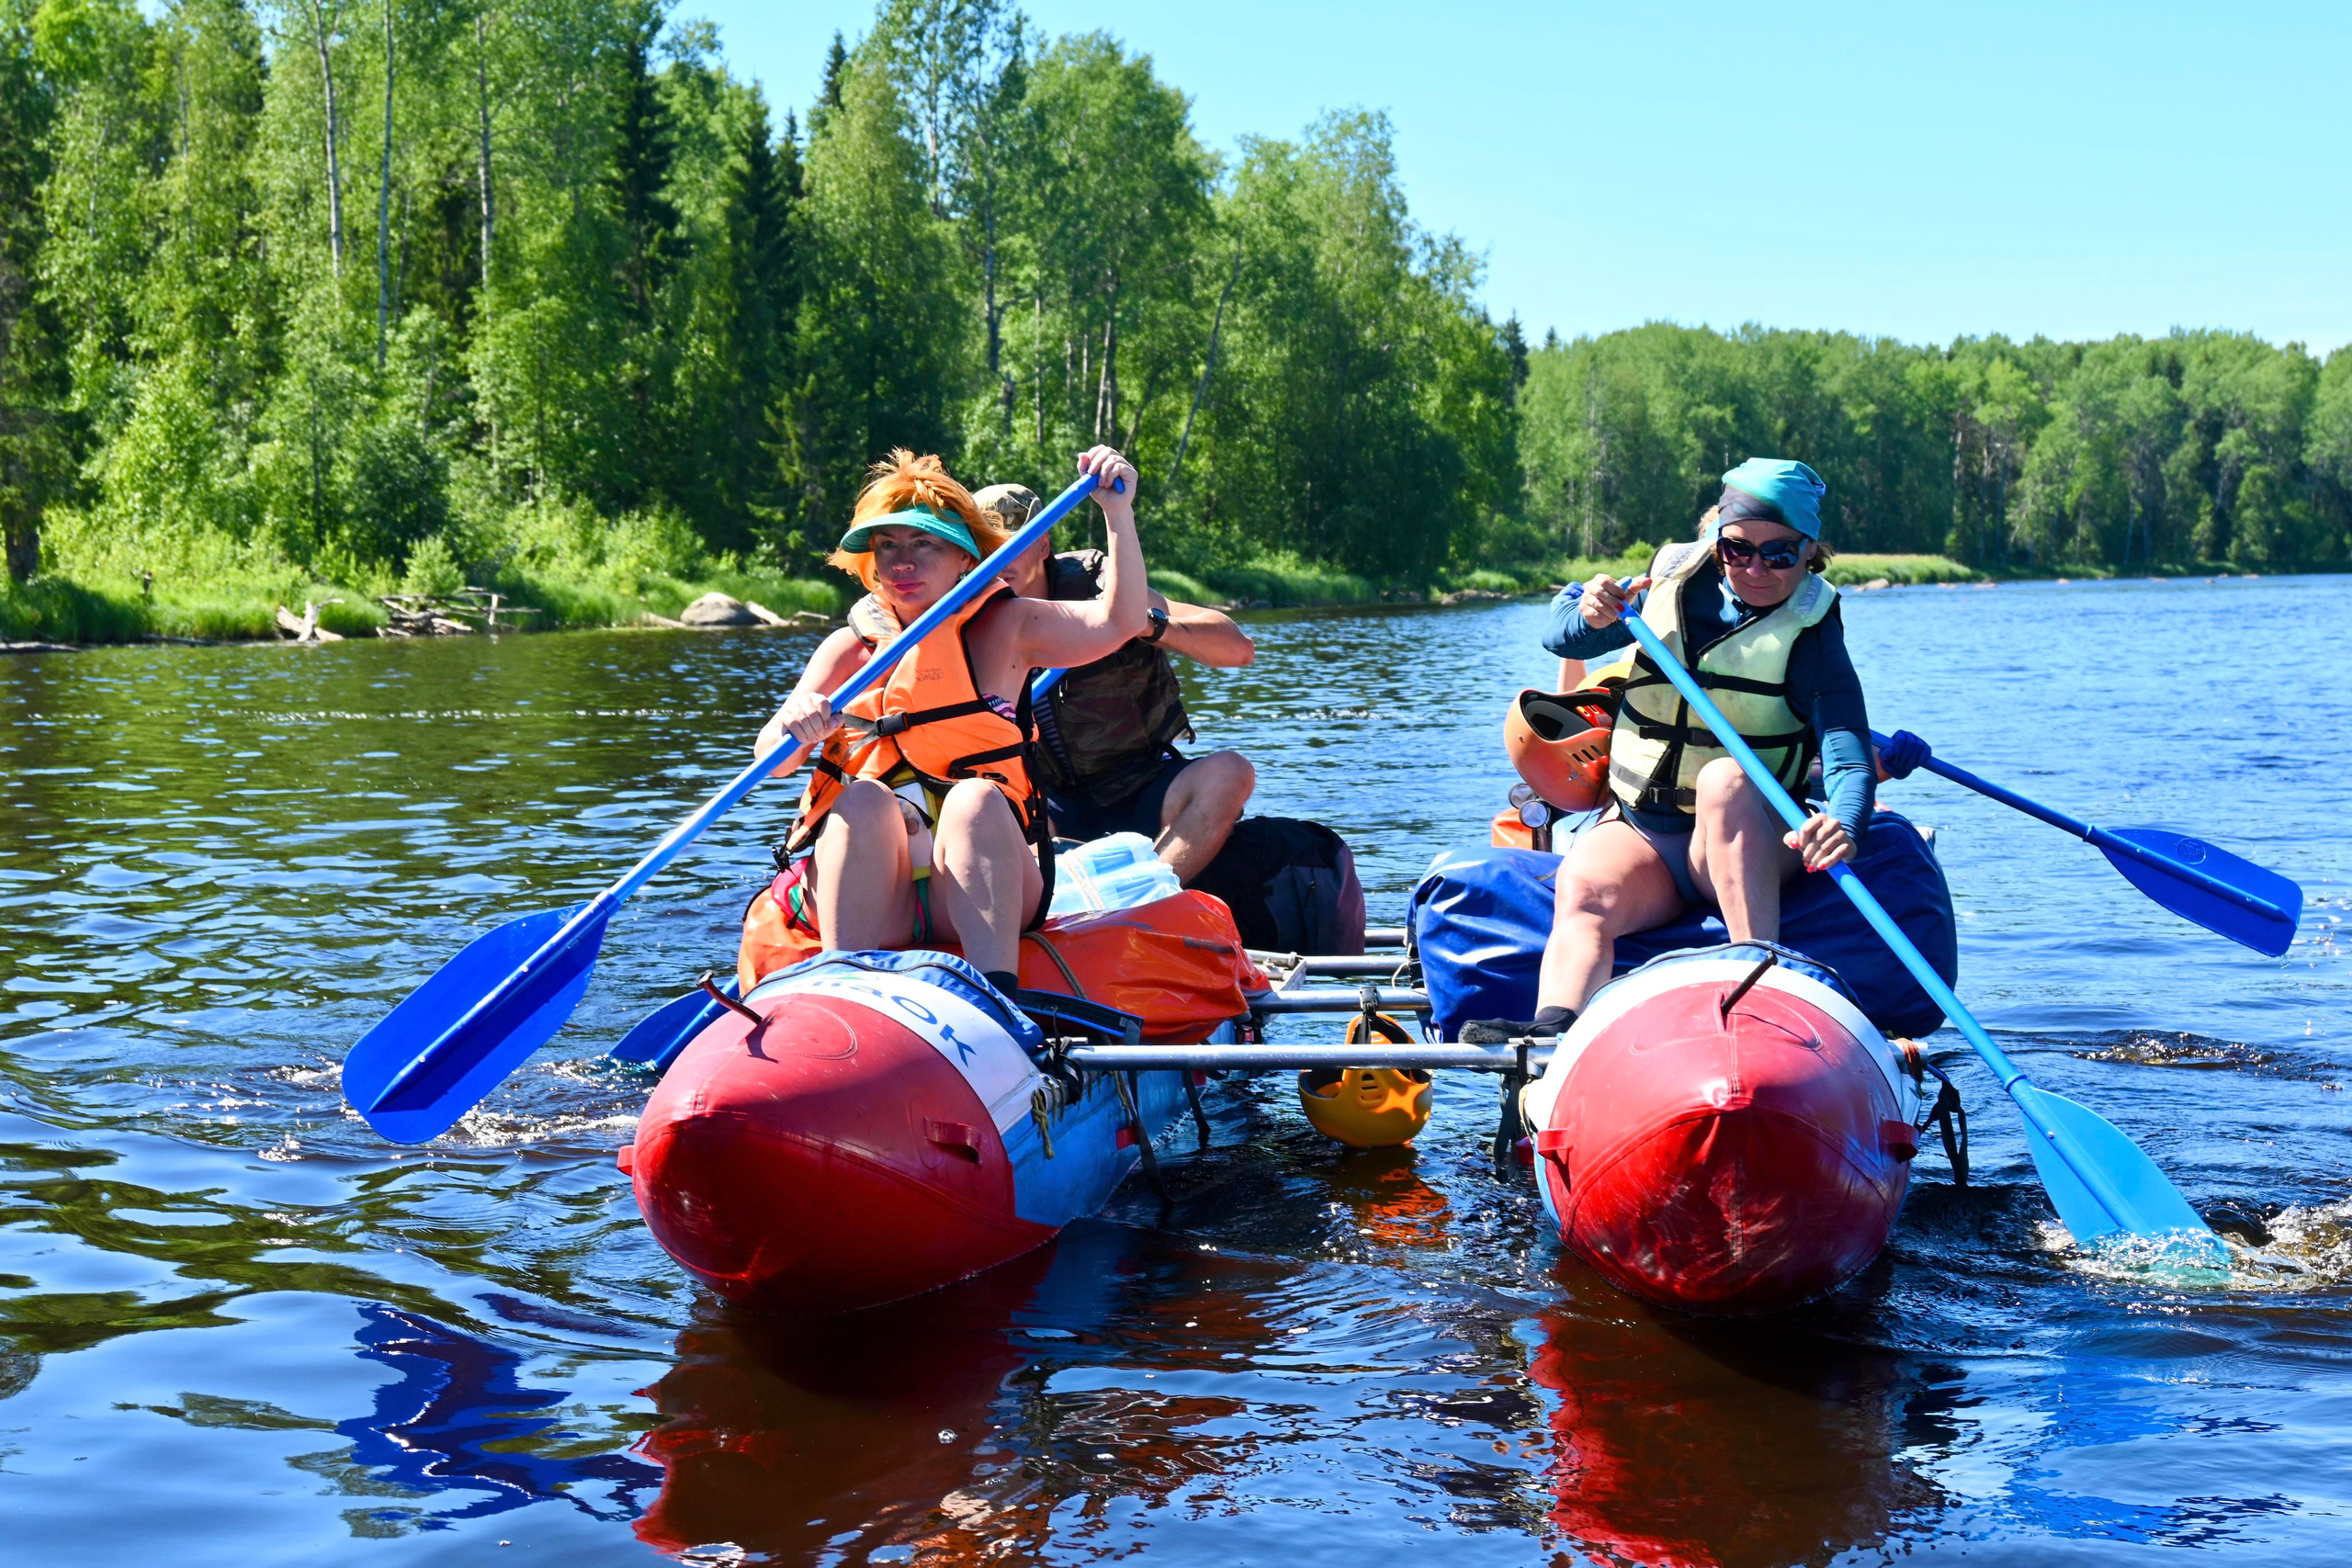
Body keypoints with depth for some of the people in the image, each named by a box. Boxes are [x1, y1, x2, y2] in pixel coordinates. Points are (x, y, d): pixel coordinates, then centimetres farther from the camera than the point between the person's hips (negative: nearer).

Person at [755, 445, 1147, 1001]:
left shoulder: (1005, 629, 8)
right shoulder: (850, 648, 11)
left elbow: (1118, 622, -8)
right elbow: (769, 759, 0)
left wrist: (1118, 512, -20)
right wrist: (794, 728, -23)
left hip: (981, 887, -1)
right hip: (870, 906, 1)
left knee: (975, 797, -30)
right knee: (864, 798, -27)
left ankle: (996, 997, -44)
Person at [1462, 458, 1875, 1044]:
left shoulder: (1810, 633, -4)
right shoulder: (1670, 584, 6)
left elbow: (1848, 750, -19)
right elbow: (1561, 636, 14)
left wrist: (1844, 824, -42)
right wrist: (1589, 615, -13)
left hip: (1749, 845, -3)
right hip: (1639, 831, 3)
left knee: (1727, 778, -36)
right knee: (1581, 891, -29)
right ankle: (1553, 1028, -52)